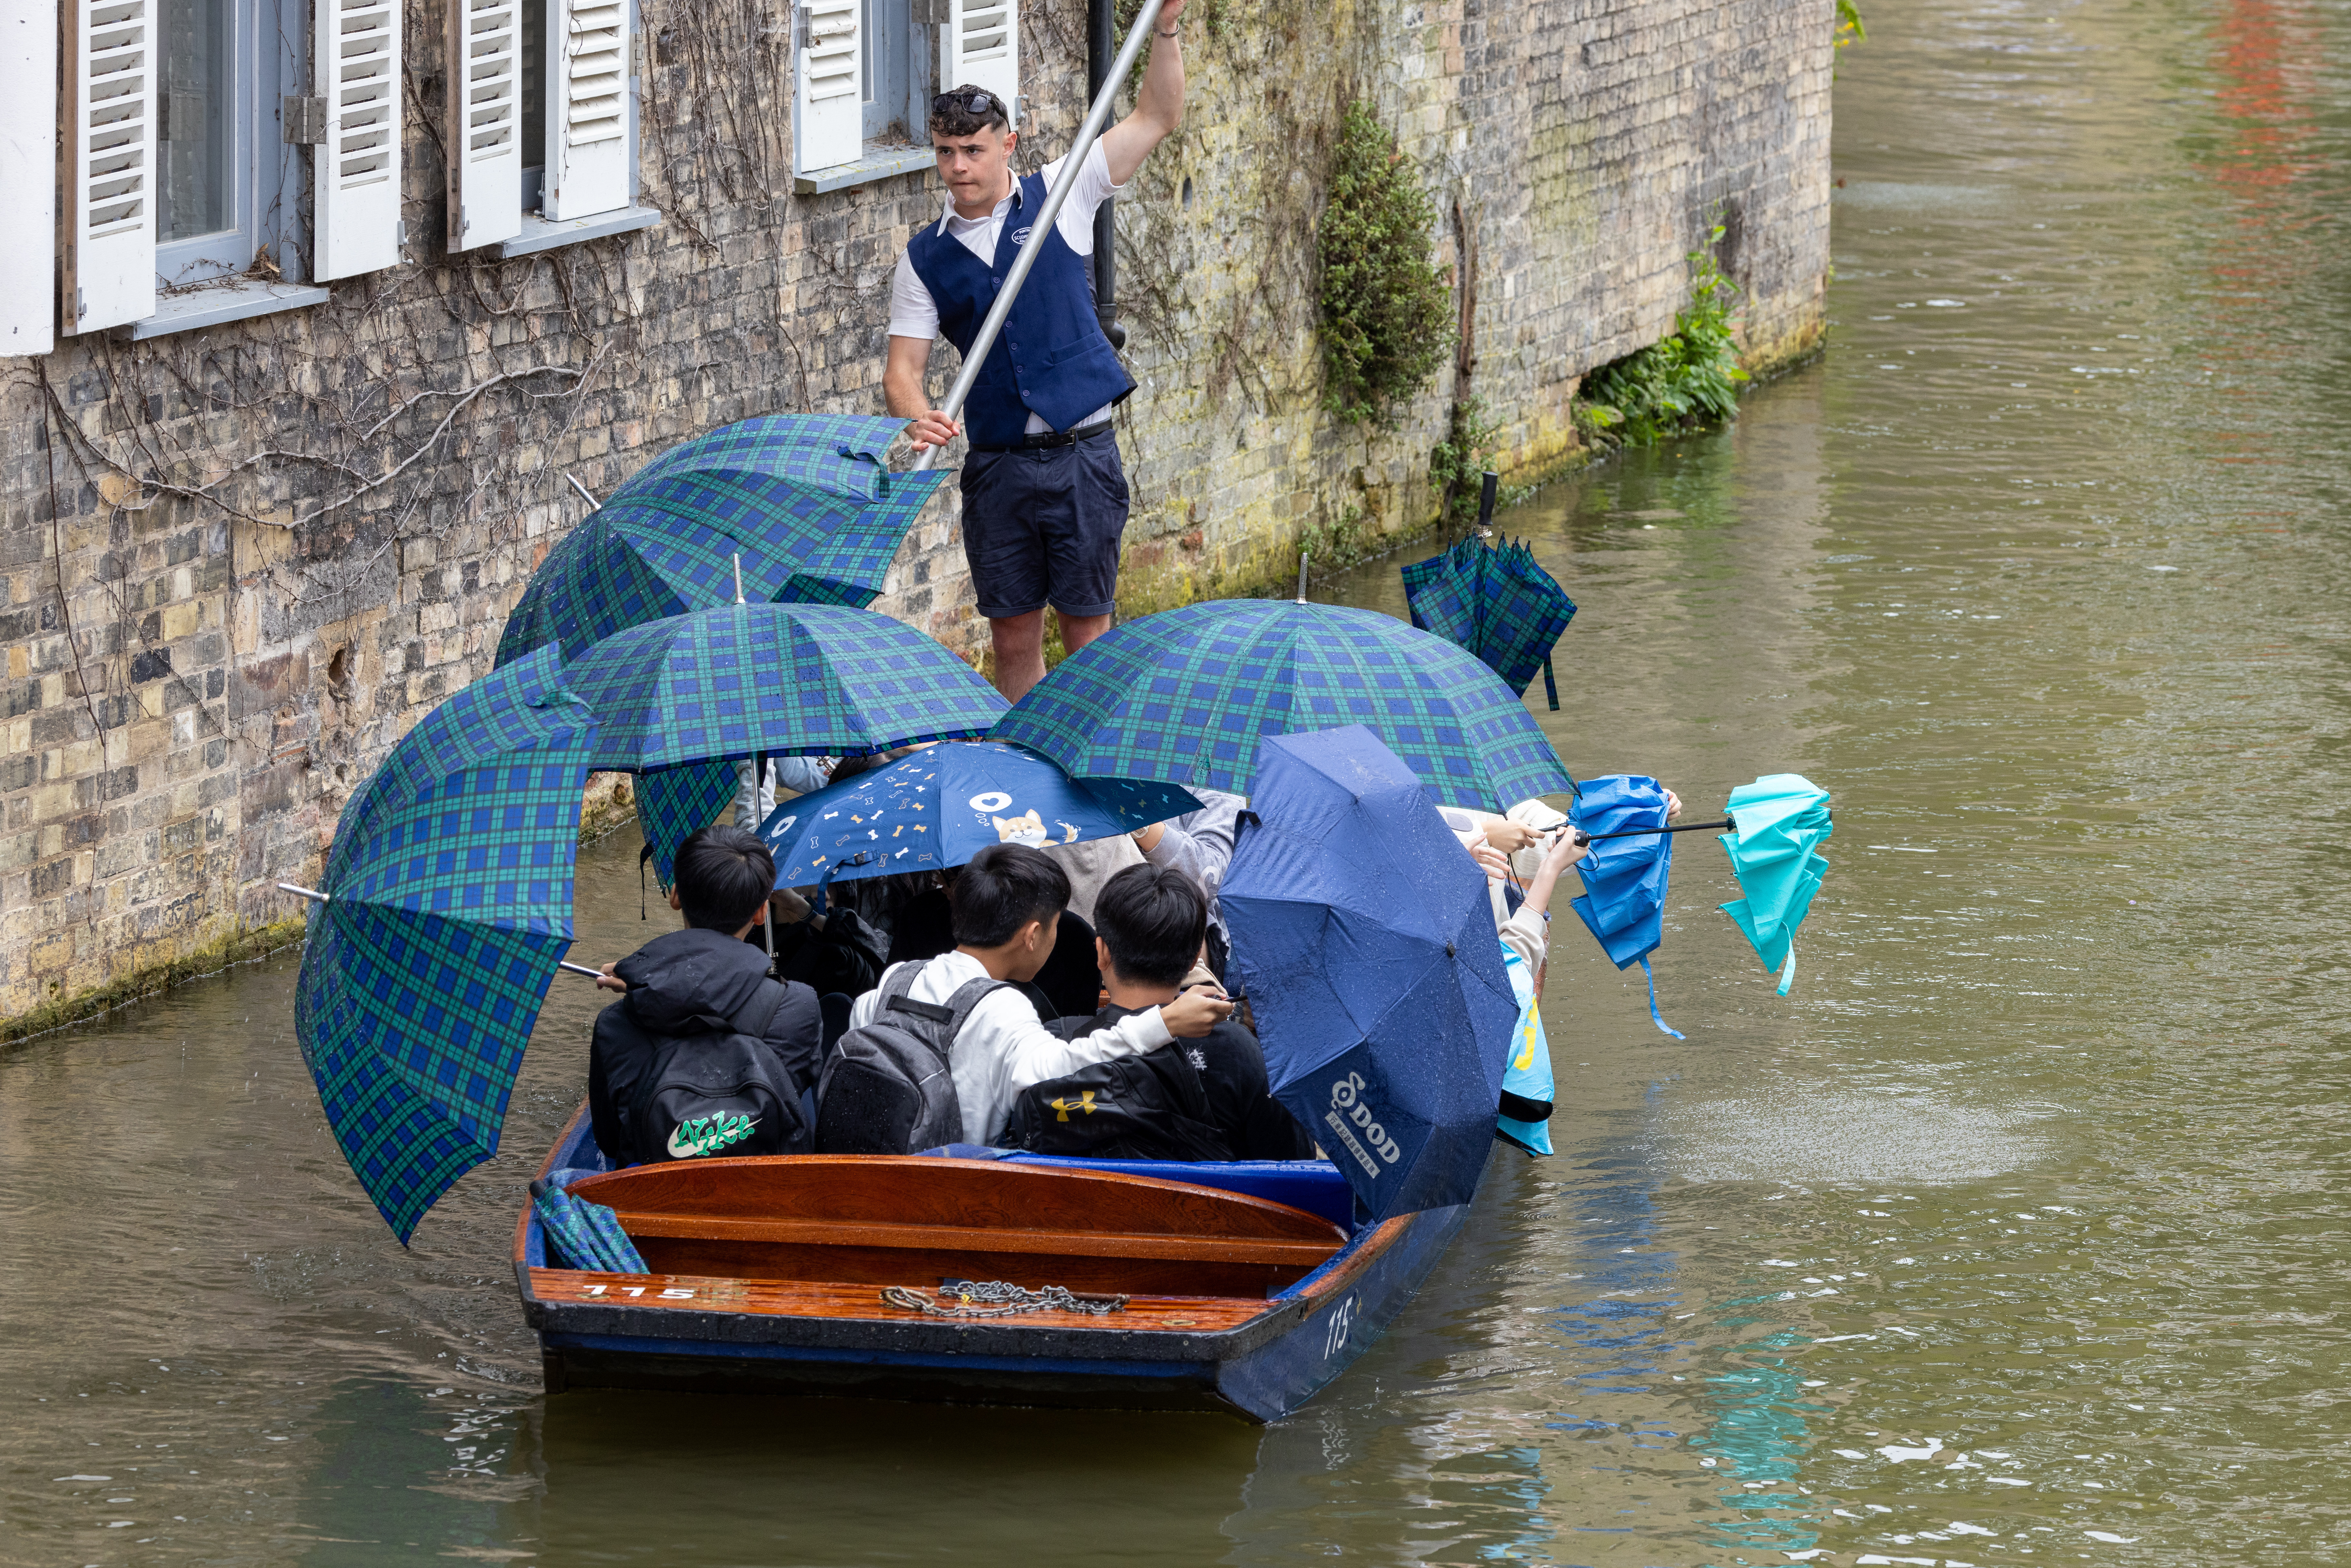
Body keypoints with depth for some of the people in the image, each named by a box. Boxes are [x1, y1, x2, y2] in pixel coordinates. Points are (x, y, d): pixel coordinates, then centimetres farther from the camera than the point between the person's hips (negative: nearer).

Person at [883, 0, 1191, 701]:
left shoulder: (1057, 198, 2)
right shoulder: (924, 258, 6)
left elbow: (1157, 117, 4)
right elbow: (903, 365, 2)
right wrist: (919, 418, -21)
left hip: (1080, 454, -2)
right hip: (996, 462, 2)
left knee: (1087, 624, 1)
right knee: (1012, 633, 6)